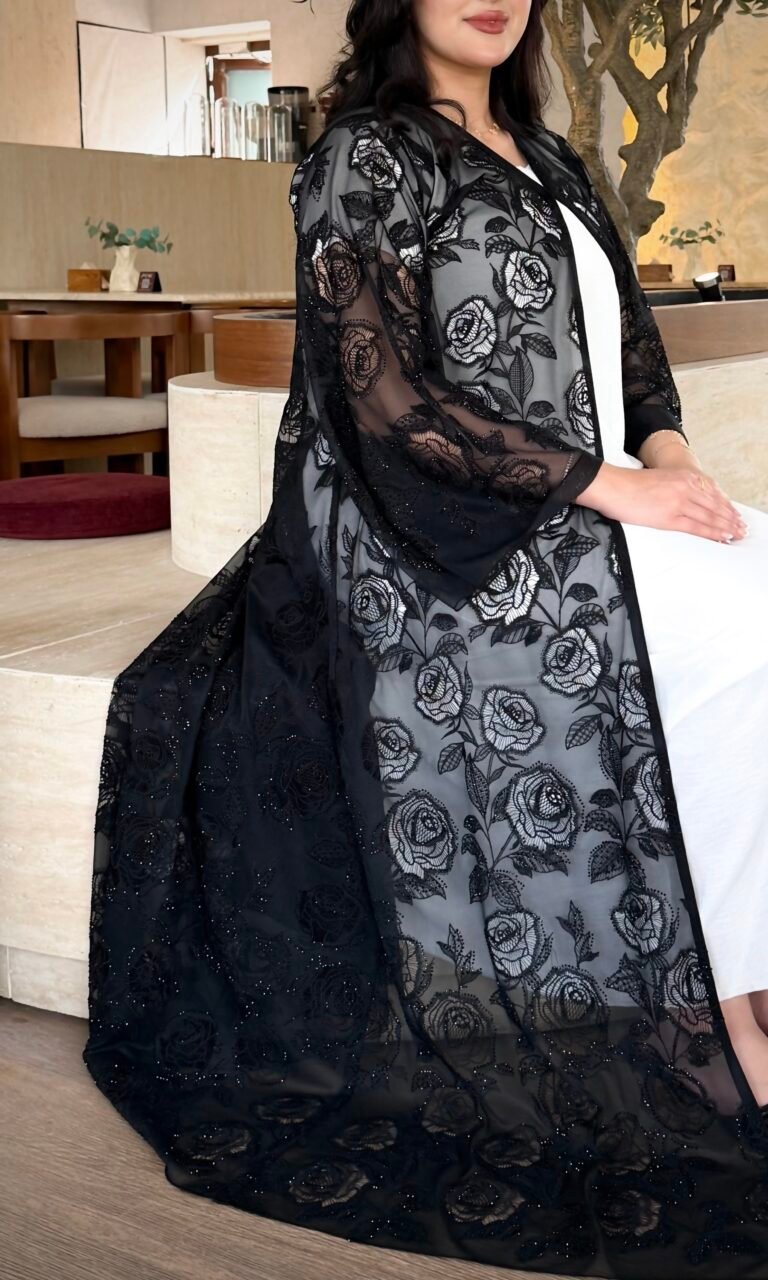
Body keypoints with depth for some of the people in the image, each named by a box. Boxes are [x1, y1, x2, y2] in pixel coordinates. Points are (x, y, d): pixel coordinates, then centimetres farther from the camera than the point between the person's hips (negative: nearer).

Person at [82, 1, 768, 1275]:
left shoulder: (546, 159, 22)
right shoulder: (366, 154, -3)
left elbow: (630, 325, 21)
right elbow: (389, 397, -14)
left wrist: (665, 445, -2)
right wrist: (602, 485, -15)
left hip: (584, 514, 8)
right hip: (448, 546, -7)